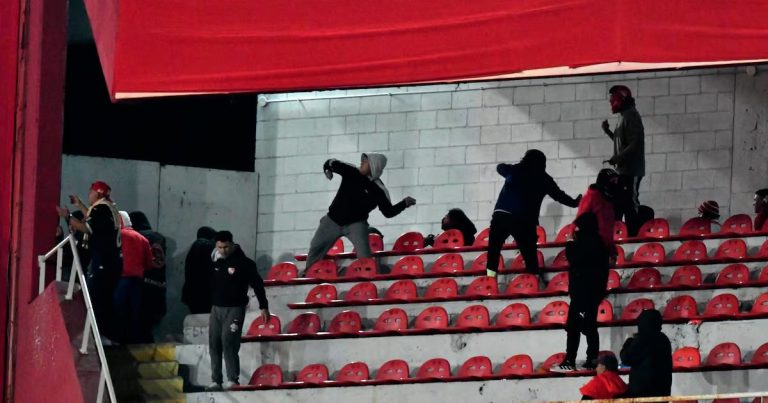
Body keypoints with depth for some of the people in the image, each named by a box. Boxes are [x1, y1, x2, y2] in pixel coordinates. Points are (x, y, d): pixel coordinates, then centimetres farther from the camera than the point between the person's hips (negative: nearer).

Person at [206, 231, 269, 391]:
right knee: (214, 344, 3)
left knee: (228, 343, -17)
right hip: (216, 308, 6)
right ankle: (216, 381, 7)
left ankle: (233, 380, -16)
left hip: (234, 309, -6)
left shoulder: (244, 263, -7)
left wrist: (263, 307, -5)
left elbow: (257, 284, -4)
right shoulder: (216, 262, 10)